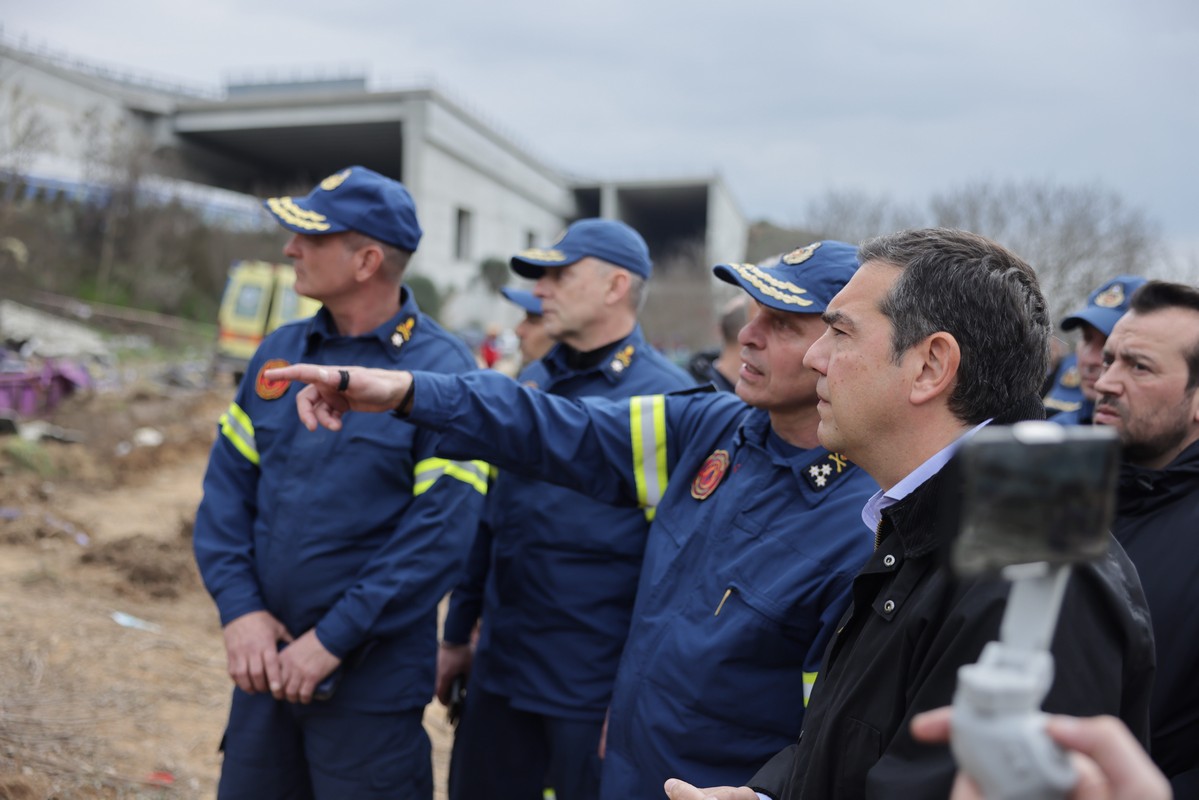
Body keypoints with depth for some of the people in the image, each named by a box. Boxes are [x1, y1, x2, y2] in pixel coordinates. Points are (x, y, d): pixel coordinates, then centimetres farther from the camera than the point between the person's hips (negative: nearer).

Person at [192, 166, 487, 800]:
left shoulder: (443, 372, -14)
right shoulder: (279, 352, 4)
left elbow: (442, 531, -18)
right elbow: (227, 485, 5)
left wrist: (332, 639, -16)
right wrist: (239, 607, -7)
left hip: (372, 681, -5)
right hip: (266, 663, 5)